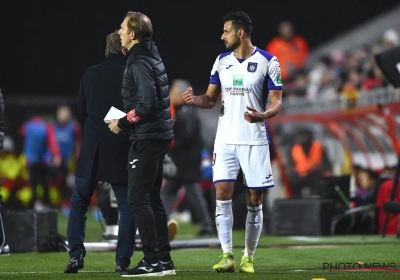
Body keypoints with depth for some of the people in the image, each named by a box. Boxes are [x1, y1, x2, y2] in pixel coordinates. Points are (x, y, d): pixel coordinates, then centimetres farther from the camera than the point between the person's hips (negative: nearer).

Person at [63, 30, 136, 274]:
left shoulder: (91, 74, 2)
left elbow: (81, 110, 9)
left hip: (92, 150, 2)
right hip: (121, 150, -2)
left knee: (79, 202, 12)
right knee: (127, 206, 6)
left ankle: (76, 254, 1)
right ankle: (123, 260, 0)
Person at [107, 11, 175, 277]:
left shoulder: (140, 63, -15)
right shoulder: (152, 58, 15)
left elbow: (146, 104, -23)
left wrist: (122, 123, -12)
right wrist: (127, 120, 15)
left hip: (147, 138, -10)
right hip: (159, 135, 10)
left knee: (138, 198, -8)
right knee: (152, 197, 13)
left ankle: (153, 260, -10)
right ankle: (164, 259, 15)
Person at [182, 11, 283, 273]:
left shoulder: (268, 62, -6)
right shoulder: (222, 61, 7)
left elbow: (277, 101, -6)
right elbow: (211, 99, 12)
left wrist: (263, 115, -27)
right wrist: (194, 99, -11)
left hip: (255, 140, -3)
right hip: (226, 140, 3)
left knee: (254, 199, 0)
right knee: (222, 194, -6)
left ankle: (249, 258, 11)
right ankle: (227, 256, -1)